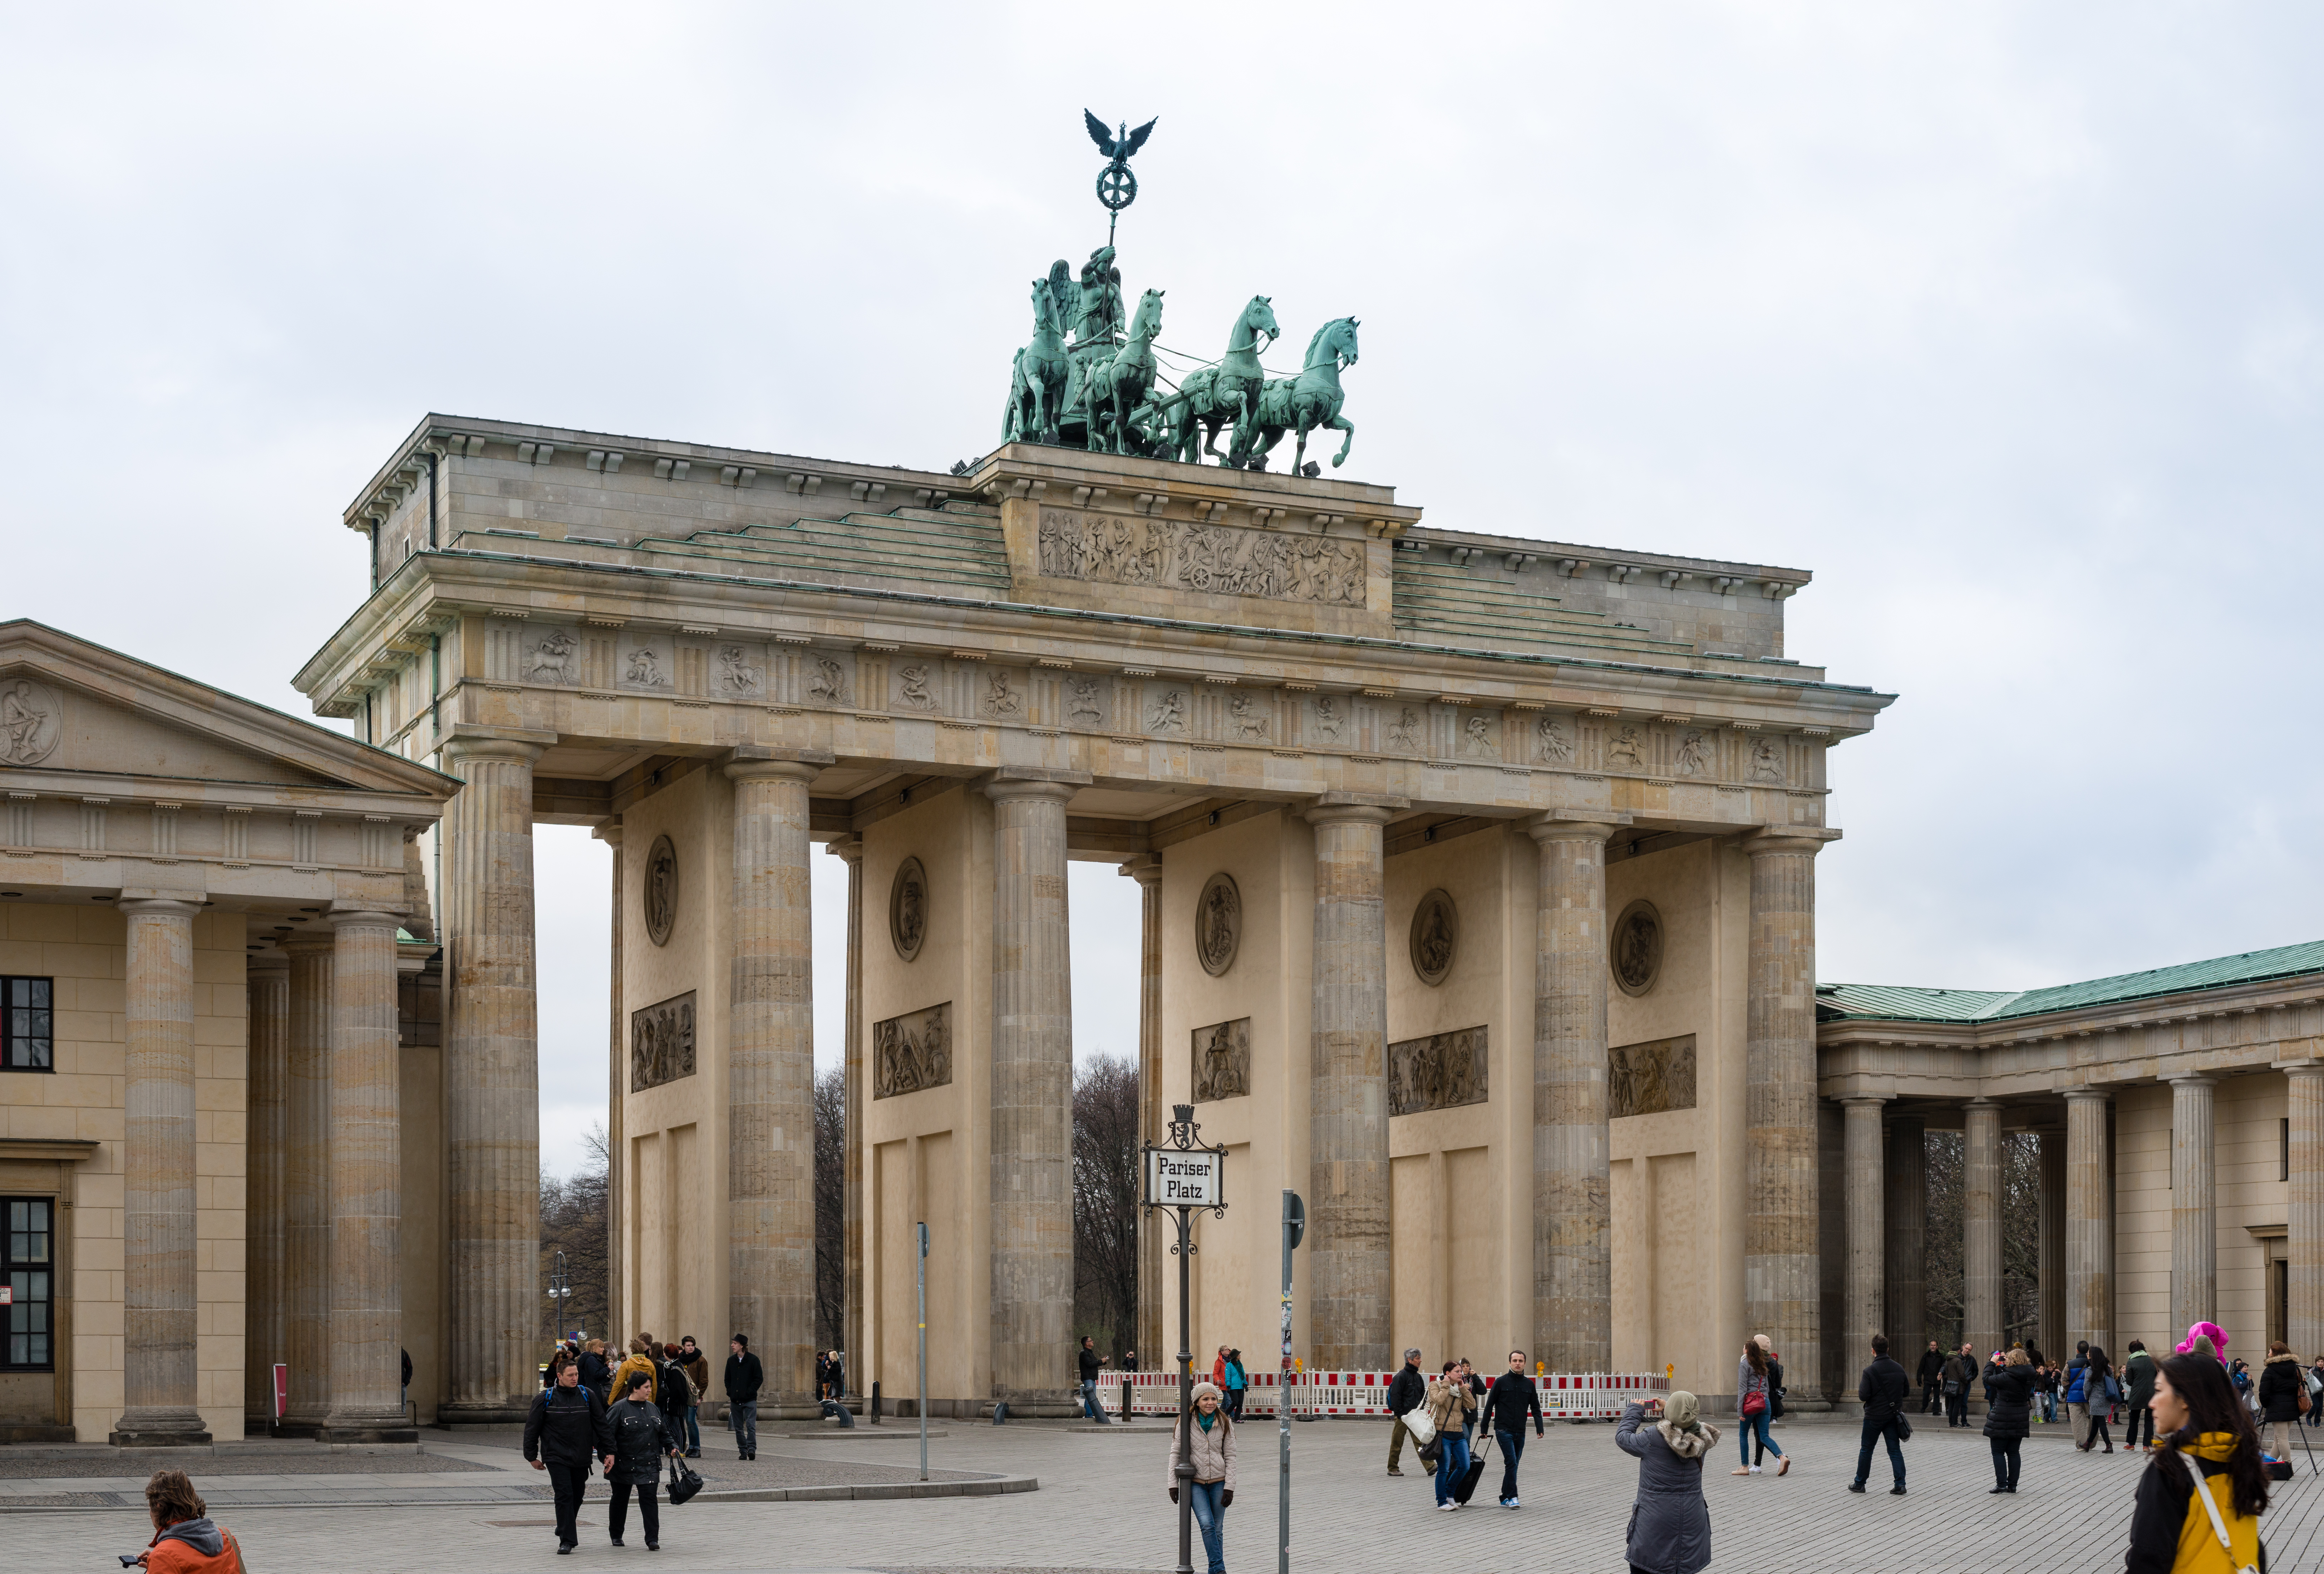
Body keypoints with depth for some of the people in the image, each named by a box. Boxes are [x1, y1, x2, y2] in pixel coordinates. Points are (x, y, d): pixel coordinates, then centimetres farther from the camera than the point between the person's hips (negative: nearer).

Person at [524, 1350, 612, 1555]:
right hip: (556, 1457, -3)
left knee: (577, 1497, 10)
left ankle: (565, 1530, 31)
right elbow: (532, 1428, 4)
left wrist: (608, 1451, 5)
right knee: (564, 1496, -12)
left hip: (581, 1458, 3)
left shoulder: (588, 1396, 4)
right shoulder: (545, 1398, -2)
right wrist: (532, 1456, 5)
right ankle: (566, 1540, -9)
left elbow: (601, 1424, 8)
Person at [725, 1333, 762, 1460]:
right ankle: (743, 1450, 11)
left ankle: (752, 1448, -12)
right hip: (735, 1400, 5)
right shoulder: (731, 1360, 10)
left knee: (751, 1426, -12)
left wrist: (749, 1392, -10)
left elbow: (759, 1378, -4)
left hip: (750, 1400, -5)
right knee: (738, 1427, 6)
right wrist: (730, 1392, 3)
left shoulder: (753, 1360, -4)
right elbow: (727, 1379, 18)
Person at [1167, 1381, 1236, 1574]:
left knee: (1217, 1529, 2)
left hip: (1219, 1482, 1)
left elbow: (1230, 1456, 2)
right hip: (1195, 1483, -1)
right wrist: (1173, 1484, -3)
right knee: (1207, 1525, -18)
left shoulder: (1224, 1423, 2)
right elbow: (1175, 1453, 2)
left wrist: (1229, 1487, -3)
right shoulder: (1186, 1422, -2)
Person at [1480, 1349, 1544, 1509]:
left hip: (1520, 1432, 5)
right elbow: (1489, 1406, 1)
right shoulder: (1501, 1382, -3)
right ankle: (1512, 1496, -13)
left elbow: (1535, 1408, 13)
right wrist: (1484, 1428, 0)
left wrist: (1539, 1428, 2)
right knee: (1511, 1462, -16)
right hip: (1503, 1430, -5)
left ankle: (1505, 1498, 17)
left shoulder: (1529, 1384, 9)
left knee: (1513, 1465, 8)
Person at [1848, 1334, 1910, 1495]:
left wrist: (1861, 1385, 2)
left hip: (1874, 1417, -4)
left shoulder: (1870, 1371, -16)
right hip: (1893, 1416, 4)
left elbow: (1863, 1396, -17)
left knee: (1866, 1450, 10)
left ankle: (1859, 1483, 18)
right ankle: (1900, 1484, -3)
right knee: (1895, 1450, 7)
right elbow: (1906, 1392, 8)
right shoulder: (1899, 1369, 0)